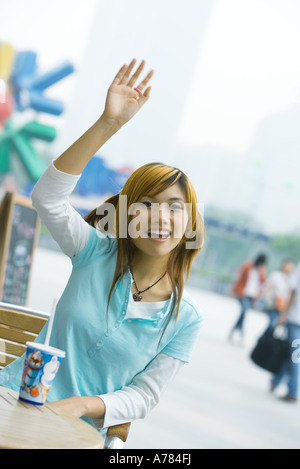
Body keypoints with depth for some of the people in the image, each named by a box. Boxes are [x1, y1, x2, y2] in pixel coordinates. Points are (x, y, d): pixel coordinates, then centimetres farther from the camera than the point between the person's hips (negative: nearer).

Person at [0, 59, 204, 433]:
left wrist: (81, 405, -19)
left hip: (76, 431, 0)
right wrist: (108, 124, -23)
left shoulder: (185, 320, -2)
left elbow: (143, 395, 0)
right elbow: (46, 196, -15)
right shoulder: (99, 253, -1)